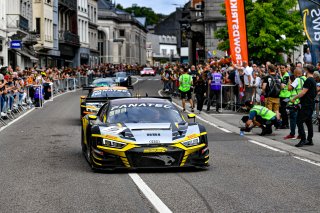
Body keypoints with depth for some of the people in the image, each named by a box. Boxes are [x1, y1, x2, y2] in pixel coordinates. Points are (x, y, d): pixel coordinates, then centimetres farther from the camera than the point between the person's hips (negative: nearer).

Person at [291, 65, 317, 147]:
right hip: (311, 105, 10)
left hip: (305, 105, -10)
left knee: (299, 121, -10)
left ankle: (303, 139, -16)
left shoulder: (308, 80, -15)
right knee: (309, 122, 13)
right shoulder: (314, 81, 16)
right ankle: (309, 140, 15)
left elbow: (303, 92, -19)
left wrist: (294, 98, -9)